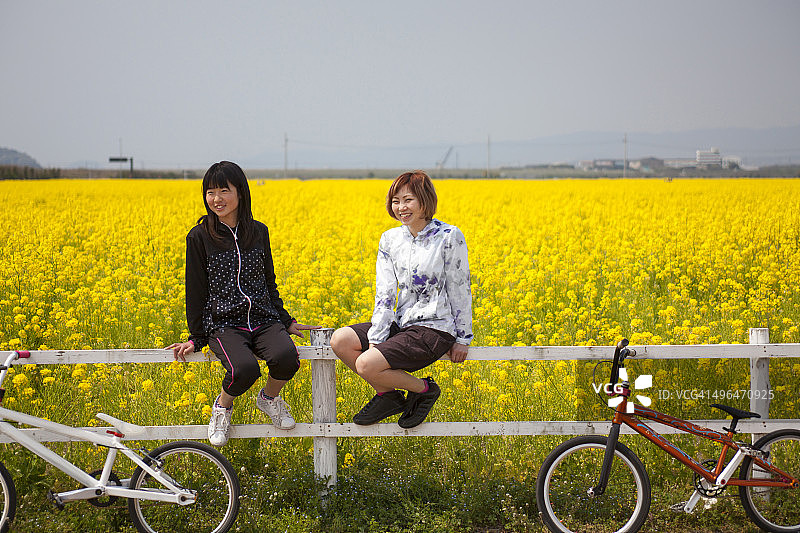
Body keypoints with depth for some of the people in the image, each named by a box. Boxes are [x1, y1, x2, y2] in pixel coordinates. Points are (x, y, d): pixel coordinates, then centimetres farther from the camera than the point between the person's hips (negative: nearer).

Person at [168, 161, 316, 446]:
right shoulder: (200, 237, 0)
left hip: (263, 319, 3)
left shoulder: (259, 232, 9)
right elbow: (196, 290, 4)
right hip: (223, 324, -3)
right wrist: (196, 338, 2)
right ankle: (223, 405, 2)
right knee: (244, 369, -34)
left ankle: (269, 397, 5)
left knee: (286, 357, -31)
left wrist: (286, 322, 18)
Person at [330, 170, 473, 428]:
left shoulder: (450, 237, -9)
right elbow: (384, 294, 2)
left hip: (435, 328, -7)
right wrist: (374, 340, -8)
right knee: (340, 340, -13)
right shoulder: (390, 239, 6)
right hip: (402, 323, 7)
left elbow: (460, 290, -5)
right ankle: (387, 394, 2)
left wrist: (463, 339, -3)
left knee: (366, 365, -23)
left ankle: (423, 388, 0)